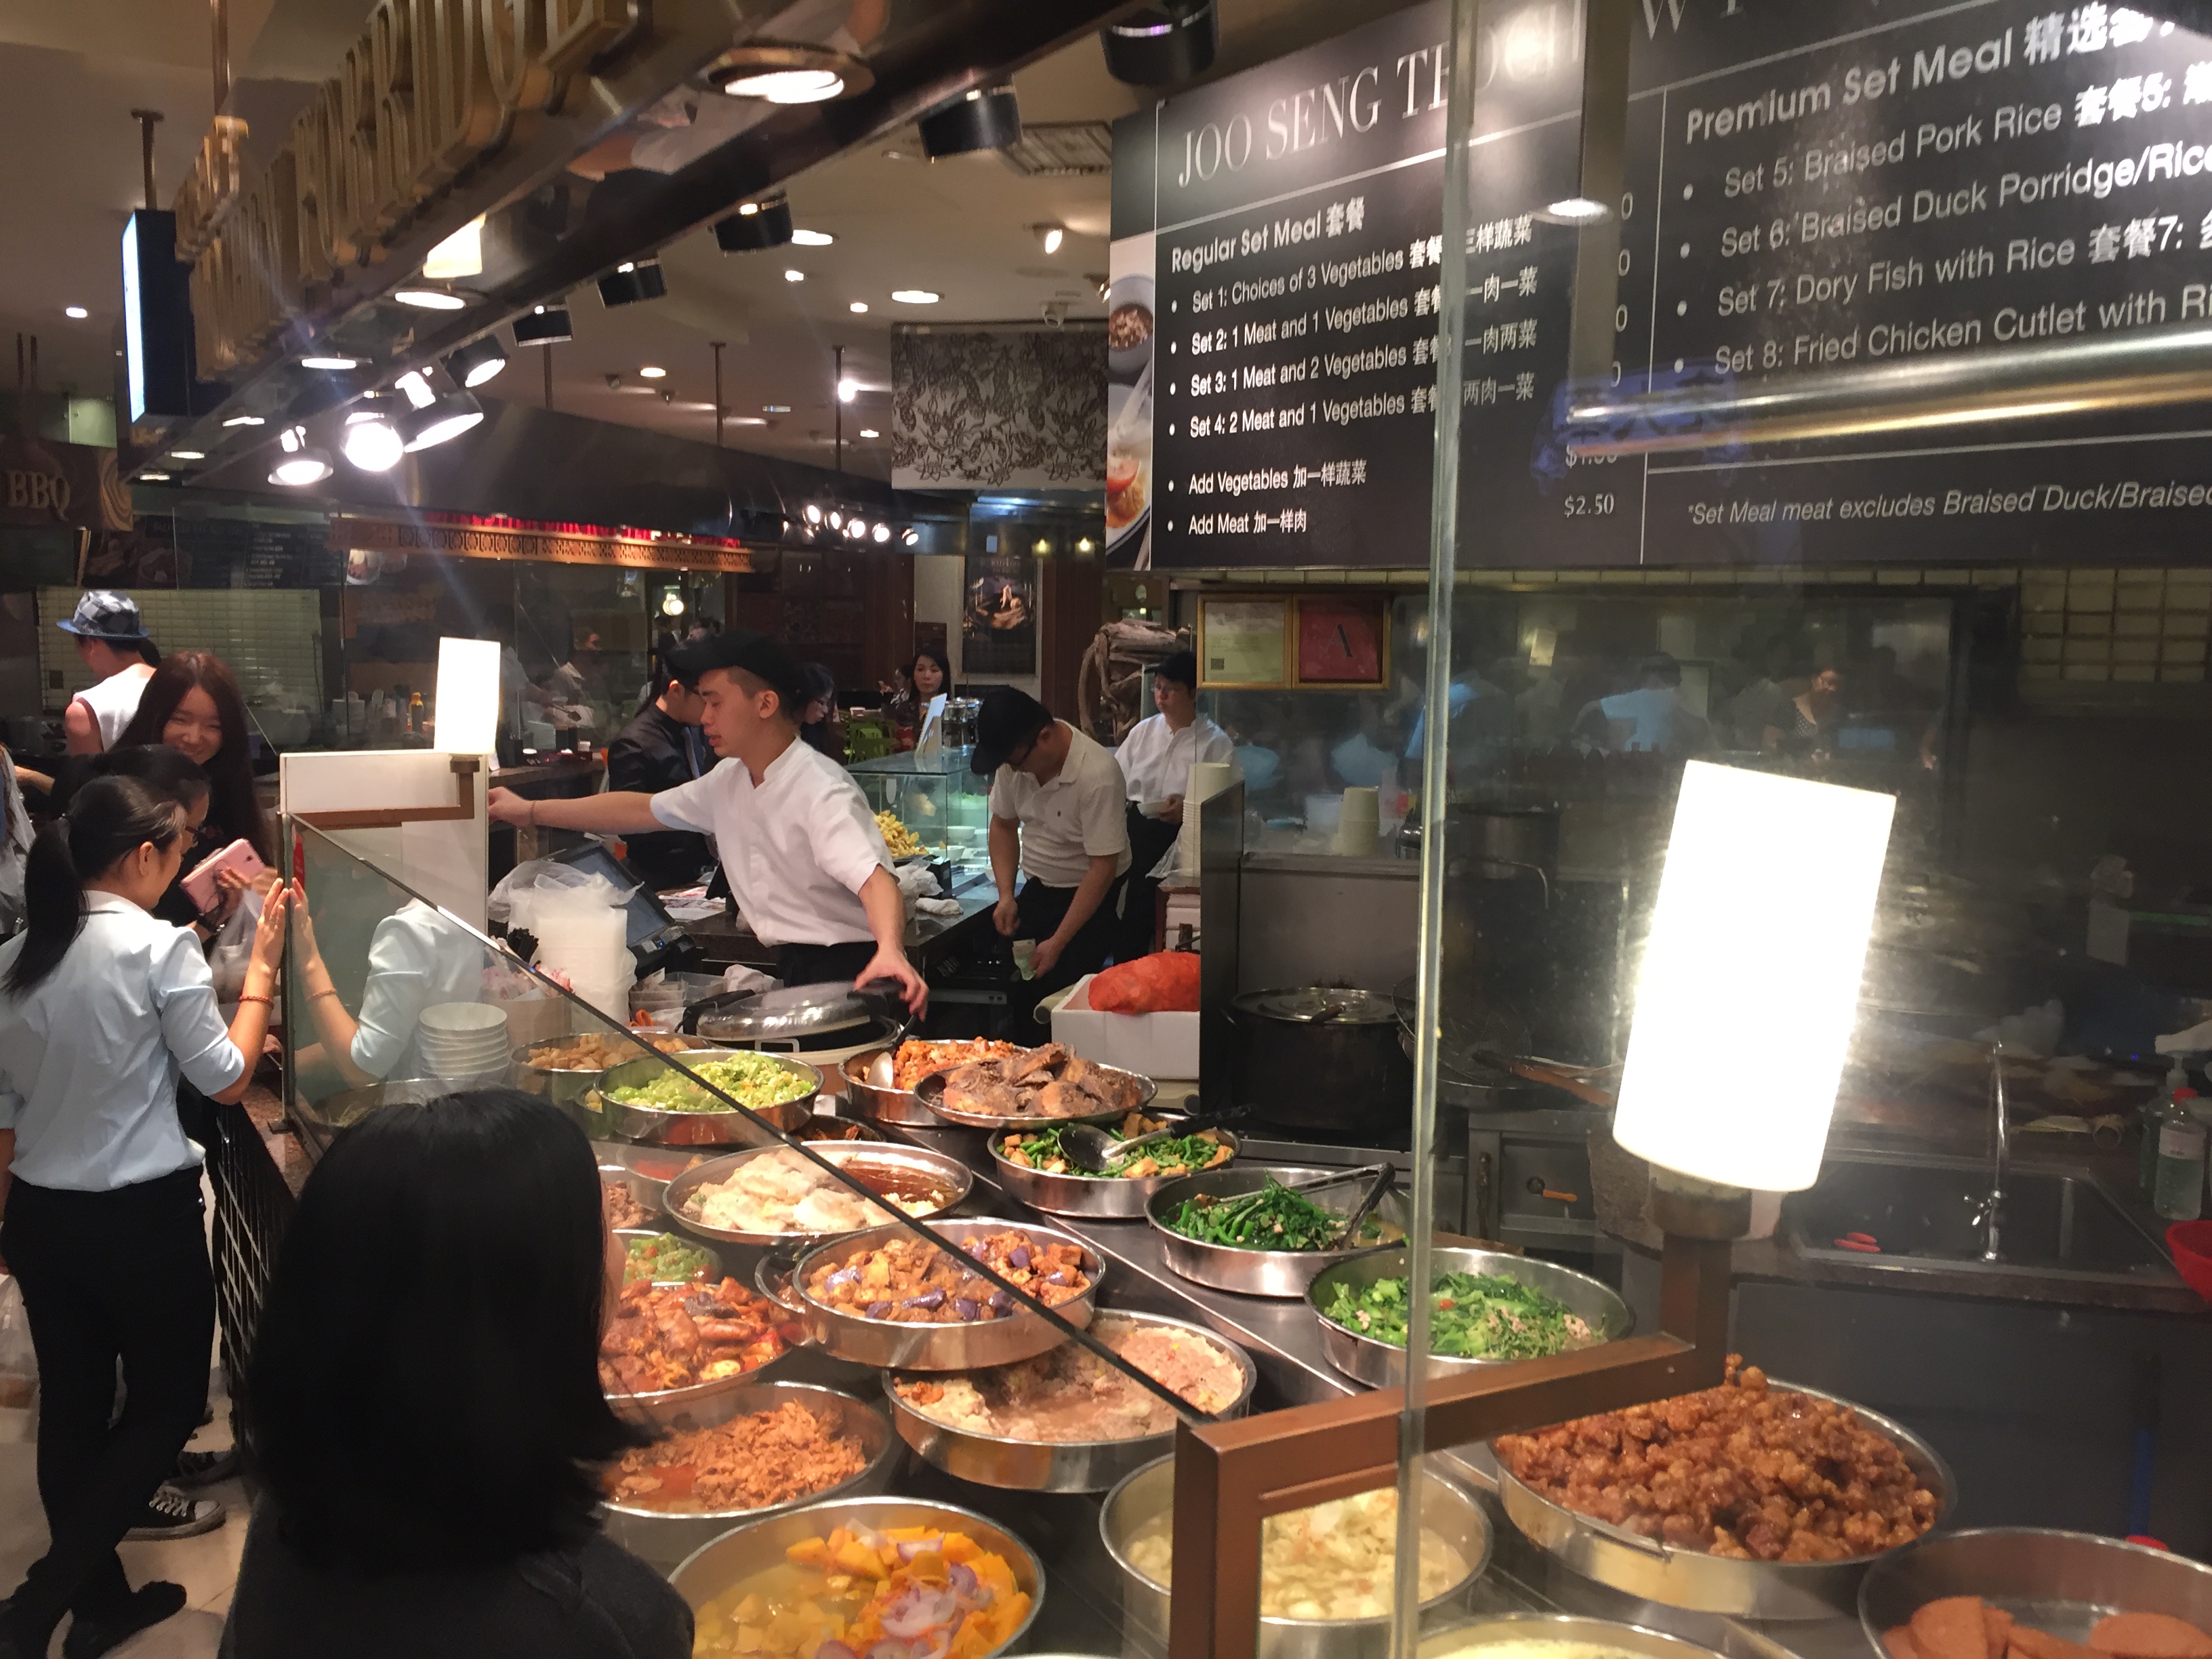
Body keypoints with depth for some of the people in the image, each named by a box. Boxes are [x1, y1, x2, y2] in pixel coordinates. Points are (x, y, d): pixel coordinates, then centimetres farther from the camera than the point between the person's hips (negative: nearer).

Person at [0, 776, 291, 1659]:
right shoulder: (160, 947, -15)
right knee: (169, 1402, 10)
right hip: (142, 1215, -6)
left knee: (72, 1408, 15)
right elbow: (225, 1080, -8)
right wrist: (262, 964, -2)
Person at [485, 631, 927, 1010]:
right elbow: (644, 810, 19)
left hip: (844, 972, -8)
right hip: (791, 971, 8)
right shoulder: (730, 781, 9)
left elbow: (874, 878, -32)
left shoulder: (819, 789, -19)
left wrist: (890, 951, -52)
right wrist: (530, 811, 18)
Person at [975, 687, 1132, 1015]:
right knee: (1018, 994, 0)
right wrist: (1006, 896, -2)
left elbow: (1103, 868, -24)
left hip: (1091, 897, -6)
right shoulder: (1013, 758, -8)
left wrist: (1057, 943, -23)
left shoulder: (1098, 776, -27)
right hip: (1037, 890, 6)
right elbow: (1003, 825, 10)